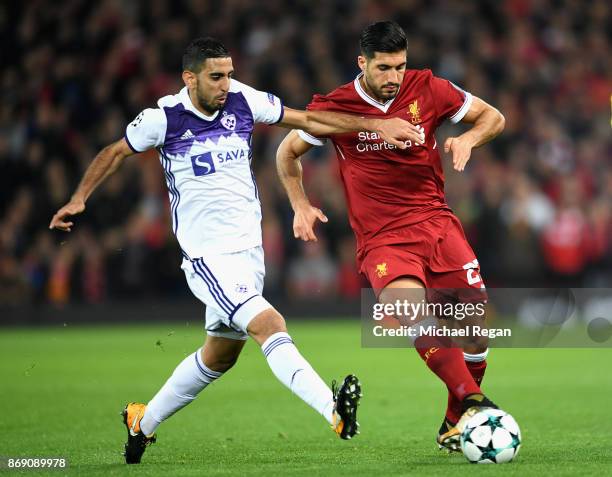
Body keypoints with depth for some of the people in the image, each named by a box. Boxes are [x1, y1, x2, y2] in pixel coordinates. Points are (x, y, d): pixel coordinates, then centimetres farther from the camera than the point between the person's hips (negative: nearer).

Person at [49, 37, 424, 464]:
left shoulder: (243, 101, -1)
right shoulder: (164, 118, -10)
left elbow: (308, 120, 7)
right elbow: (115, 153, 8)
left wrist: (375, 125, 2)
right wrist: (79, 199, 2)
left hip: (250, 250, 6)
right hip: (207, 256, -6)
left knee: (220, 356, 17)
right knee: (270, 325, -25)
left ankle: (143, 422, 34)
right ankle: (334, 411, -37)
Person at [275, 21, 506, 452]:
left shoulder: (428, 89, 2)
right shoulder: (333, 108, -2)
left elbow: (493, 117, 13)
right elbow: (287, 153, 16)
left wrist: (468, 139, -7)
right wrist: (301, 207, 7)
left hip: (436, 222, 3)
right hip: (381, 237, -3)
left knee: (476, 326, -6)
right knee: (412, 312, -31)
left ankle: (457, 422, 15)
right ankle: (474, 401, -32)